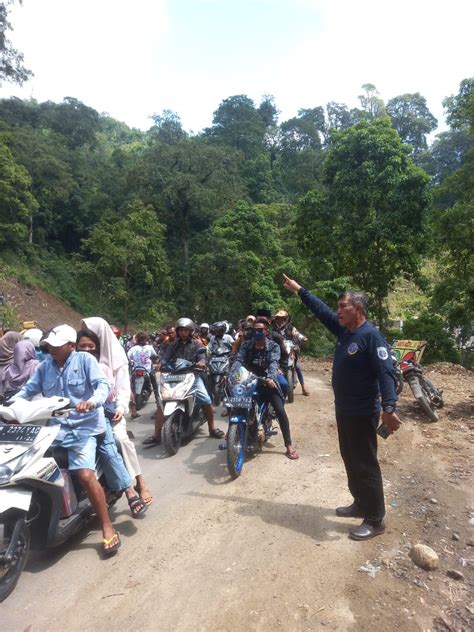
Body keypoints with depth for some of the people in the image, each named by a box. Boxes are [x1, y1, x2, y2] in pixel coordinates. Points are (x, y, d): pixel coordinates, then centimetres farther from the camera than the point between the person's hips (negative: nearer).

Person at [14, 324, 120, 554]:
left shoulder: (85, 359, -4)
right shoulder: (45, 365, 13)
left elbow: (103, 384, -14)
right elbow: (29, 389, 14)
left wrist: (93, 401, -33)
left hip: (84, 427, -6)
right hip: (55, 427, 6)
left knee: (86, 475, -20)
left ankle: (107, 528, -7)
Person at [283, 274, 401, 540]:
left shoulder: (371, 335, -20)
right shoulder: (344, 329, 6)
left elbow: (386, 373, -26)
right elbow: (322, 310, 18)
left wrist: (389, 408, -37)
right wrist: (299, 290, 23)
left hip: (363, 414, -9)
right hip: (343, 410, 9)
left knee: (365, 466, 2)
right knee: (351, 461, 20)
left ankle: (375, 520, 16)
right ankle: (361, 504, 36)